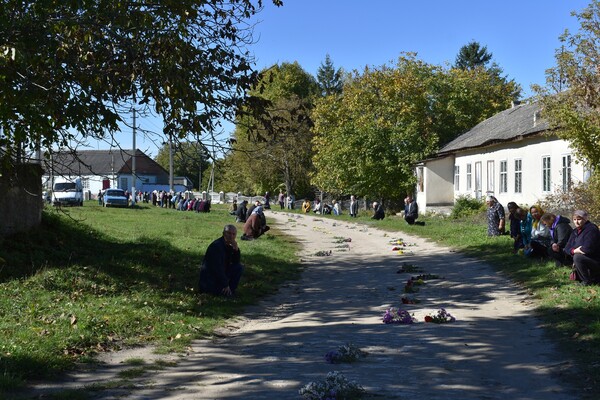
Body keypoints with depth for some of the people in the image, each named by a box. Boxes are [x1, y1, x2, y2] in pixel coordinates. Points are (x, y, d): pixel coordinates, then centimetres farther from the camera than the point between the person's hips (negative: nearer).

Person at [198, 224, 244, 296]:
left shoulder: (230, 245, 5)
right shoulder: (216, 245, -22)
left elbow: (236, 262, 4)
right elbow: (217, 268, -24)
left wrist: (236, 249, -13)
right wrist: (225, 284, -22)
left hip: (222, 273, 8)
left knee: (239, 267, -4)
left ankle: (231, 290, -1)